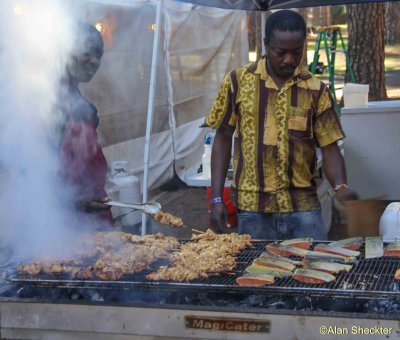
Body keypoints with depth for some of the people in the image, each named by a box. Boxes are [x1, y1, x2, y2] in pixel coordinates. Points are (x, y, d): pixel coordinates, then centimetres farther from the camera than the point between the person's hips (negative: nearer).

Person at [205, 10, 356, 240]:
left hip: (304, 207, 1)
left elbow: (329, 148, 1)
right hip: (253, 209, 0)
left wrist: (340, 186, -18)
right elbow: (223, 139, 6)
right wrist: (217, 198, -1)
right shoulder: (238, 81, 1)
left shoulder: (316, 90, 2)